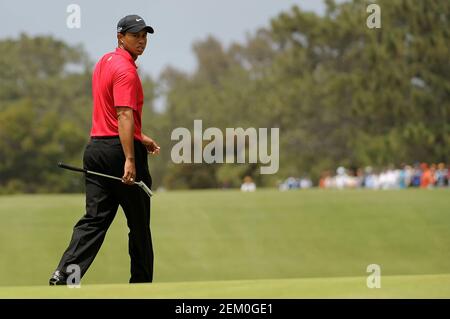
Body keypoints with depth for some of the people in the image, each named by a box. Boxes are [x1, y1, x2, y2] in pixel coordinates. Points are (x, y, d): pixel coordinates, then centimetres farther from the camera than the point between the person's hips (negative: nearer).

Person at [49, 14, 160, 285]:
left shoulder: (104, 62, 17)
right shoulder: (125, 69, -13)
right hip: (119, 149, -8)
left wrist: (139, 138, 29)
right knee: (139, 223, 6)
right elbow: (124, 115, -23)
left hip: (96, 147, 8)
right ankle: (141, 283, 14)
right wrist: (129, 159, -30)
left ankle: (65, 273, -15)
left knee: (94, 218, 1)